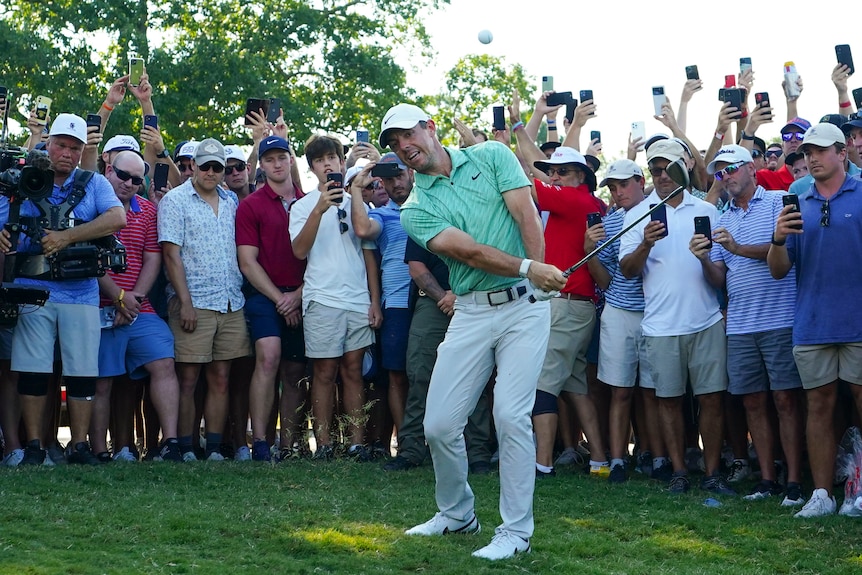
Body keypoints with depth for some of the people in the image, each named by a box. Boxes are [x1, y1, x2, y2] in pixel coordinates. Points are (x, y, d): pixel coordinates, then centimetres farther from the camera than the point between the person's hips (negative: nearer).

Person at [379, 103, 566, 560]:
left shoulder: (492, 156, 5)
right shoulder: (415, 210, 4)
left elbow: (526, 216, -4)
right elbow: (468, 251, -10)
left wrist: (538, 276, -15)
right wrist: (528, 269, -22)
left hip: (524, 304, -3)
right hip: (471, 313, 3)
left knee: (511, 415, -12)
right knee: (440, 423, 0)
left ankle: (516, 531, -1)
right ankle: (457, 514, 26)